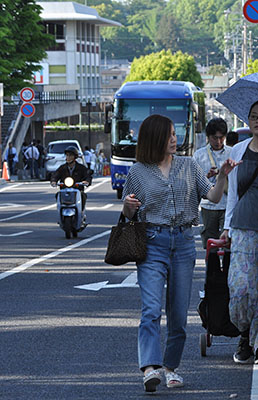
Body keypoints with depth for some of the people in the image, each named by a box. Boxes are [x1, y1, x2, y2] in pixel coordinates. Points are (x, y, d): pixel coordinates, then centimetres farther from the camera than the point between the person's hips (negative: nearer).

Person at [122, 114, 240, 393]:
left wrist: (222, 176, -12)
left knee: (178, 313, 5)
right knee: (151, 309, -17)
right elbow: (127, 215, 11)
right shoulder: (138, 172, 5)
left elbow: (213, 197, 5)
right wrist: (128, 205, -11)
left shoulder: (189, 166, 10)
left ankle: (170, 367, 20)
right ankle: (150, 369, -27)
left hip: (184, 243, 3)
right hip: (152, 244, -3)